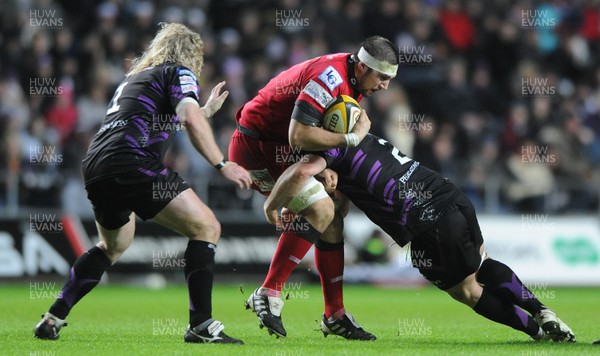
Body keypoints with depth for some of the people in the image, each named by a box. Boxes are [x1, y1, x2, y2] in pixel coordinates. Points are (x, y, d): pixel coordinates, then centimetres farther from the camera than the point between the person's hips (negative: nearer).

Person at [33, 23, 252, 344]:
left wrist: (208, 109, 50)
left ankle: (52, 319, 26)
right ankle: (201, 325, -11)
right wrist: (222, 165, -13)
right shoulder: (178, 72, 7)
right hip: (132, 164, -9)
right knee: (206, 228, -3)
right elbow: (190, 120, -12)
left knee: (114, 245, 32)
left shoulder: (135, 76, 32)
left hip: (95, 168, 9)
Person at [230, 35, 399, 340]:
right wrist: (352, 138, -26)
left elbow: (320, 132, 10)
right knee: (319, 209, -21)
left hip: (278, 147, 10)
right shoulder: (330, 77, -26)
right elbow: (299, 135, -34)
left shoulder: (352, 85, 5)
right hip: (255, 145, -10)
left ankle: (335, 314, 13)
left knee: (331, 221, 6)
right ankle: (268, 294, -18)